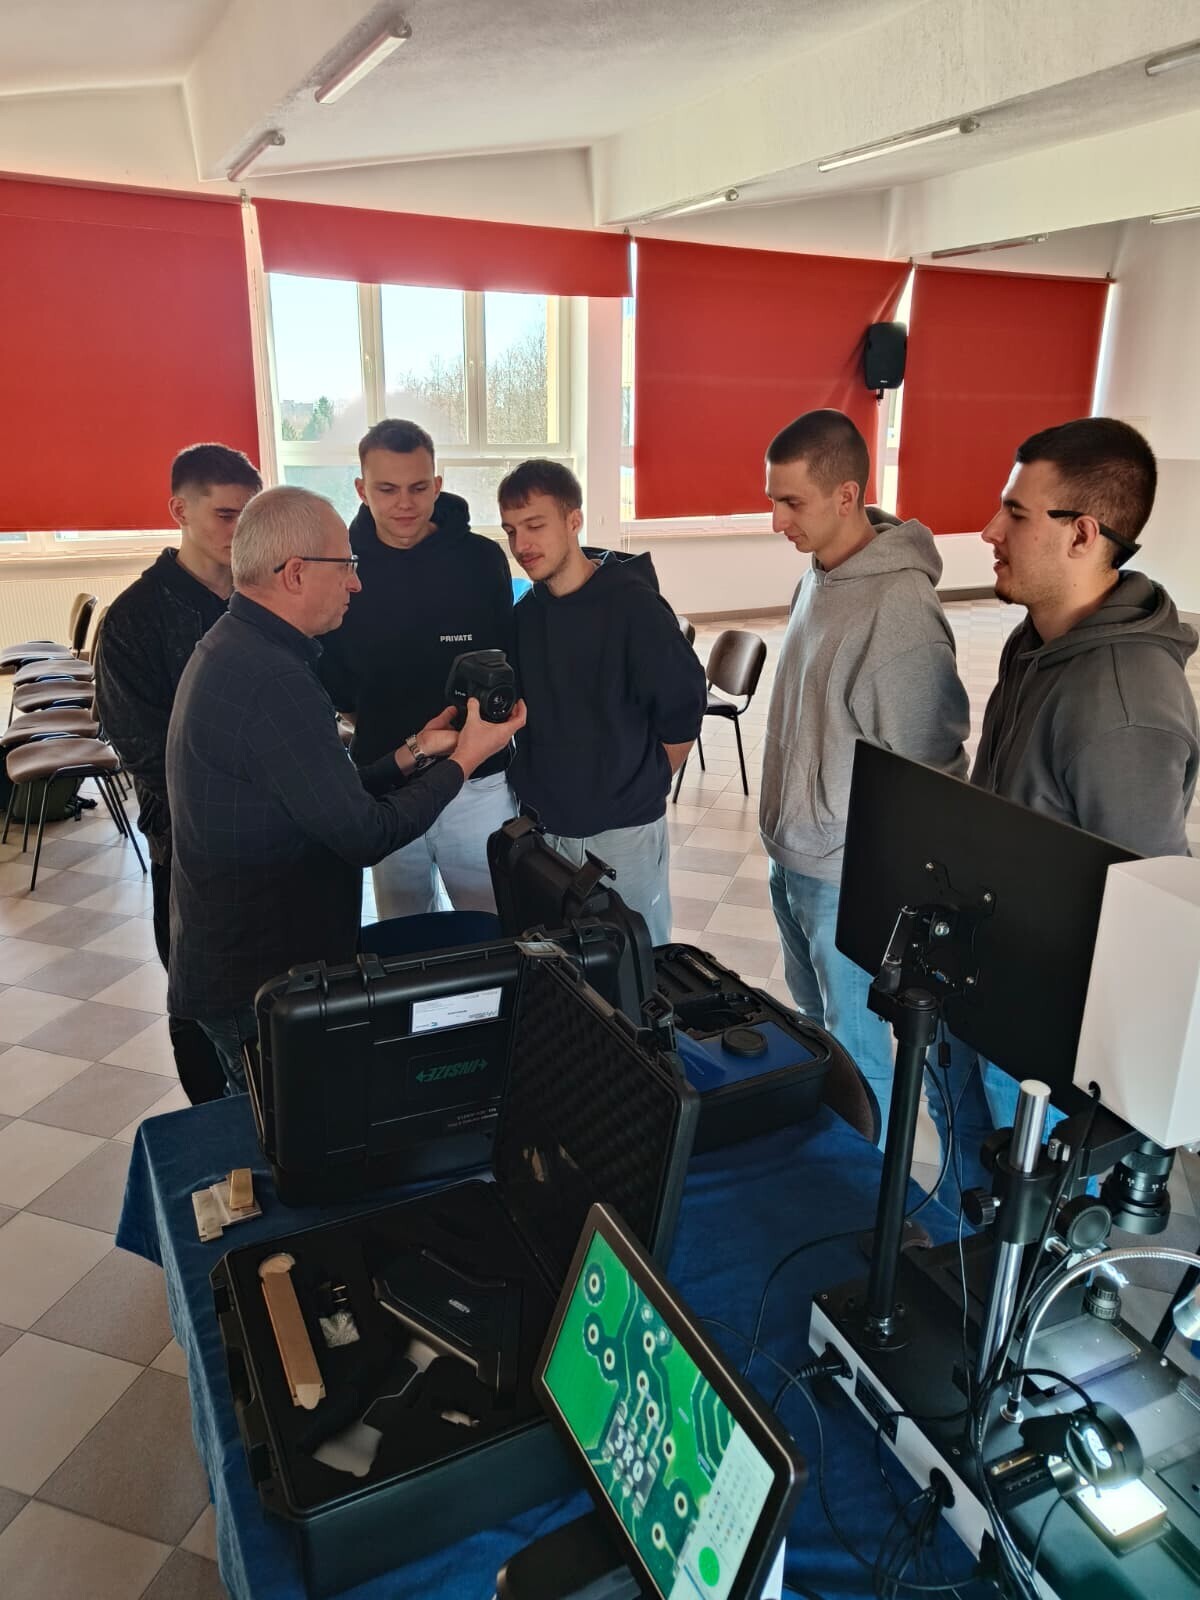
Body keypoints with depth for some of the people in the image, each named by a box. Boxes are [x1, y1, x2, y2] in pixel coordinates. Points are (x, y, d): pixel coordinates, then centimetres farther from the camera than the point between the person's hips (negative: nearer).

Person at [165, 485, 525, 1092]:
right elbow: (365, 835, -22)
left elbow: (326, 798, 8)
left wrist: (413, 752, 5)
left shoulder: (225, 650, 7)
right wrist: (465, 758, -11)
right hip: (258, 987, -10)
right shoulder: (272, 682, -26)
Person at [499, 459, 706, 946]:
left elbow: (683, 708, -10)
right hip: (543, 827, 5)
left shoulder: (632, 602, -14)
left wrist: (642, 785, 0)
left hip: (624, 828, -5)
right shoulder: (523, 614, 3)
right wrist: (544, 787, 5)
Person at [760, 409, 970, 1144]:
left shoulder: (899, 609, -25)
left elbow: (926, 768, -21)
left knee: (853, 1038, 11)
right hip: (789, 853, 9)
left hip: (847, 873, -8)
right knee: (813, 1018, 25)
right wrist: (783, 832, 16)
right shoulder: (819, 575, 3)